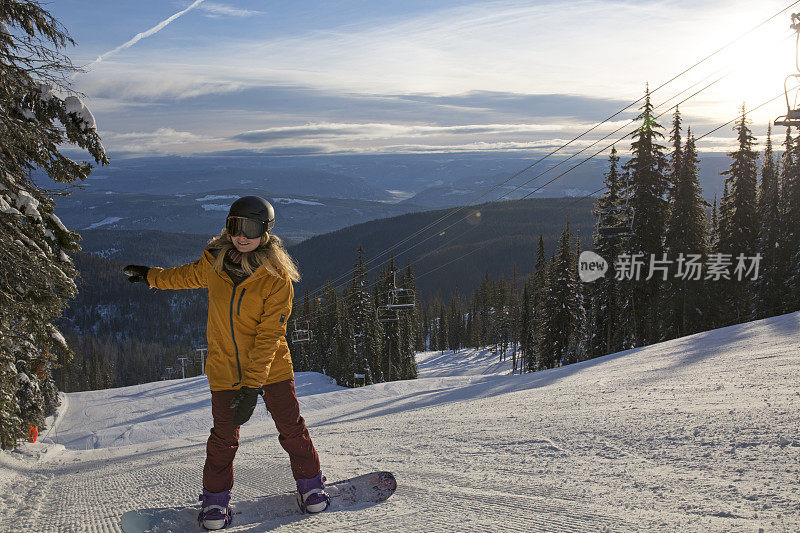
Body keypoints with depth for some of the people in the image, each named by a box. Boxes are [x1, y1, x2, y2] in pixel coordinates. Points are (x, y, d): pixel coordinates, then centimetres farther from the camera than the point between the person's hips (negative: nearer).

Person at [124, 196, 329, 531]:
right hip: (225, 371, 2)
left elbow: (269, 336, -20)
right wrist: (151, 276, 35)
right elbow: (185, 277, 20)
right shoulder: (213, 263, -5)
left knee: (291, 428, 3)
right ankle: (215, 498, 25)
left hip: (272, 368, -2)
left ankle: (310, 484, 26)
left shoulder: (278, 278, -17)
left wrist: (253, 386, -25)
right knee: (224, 437, 6)